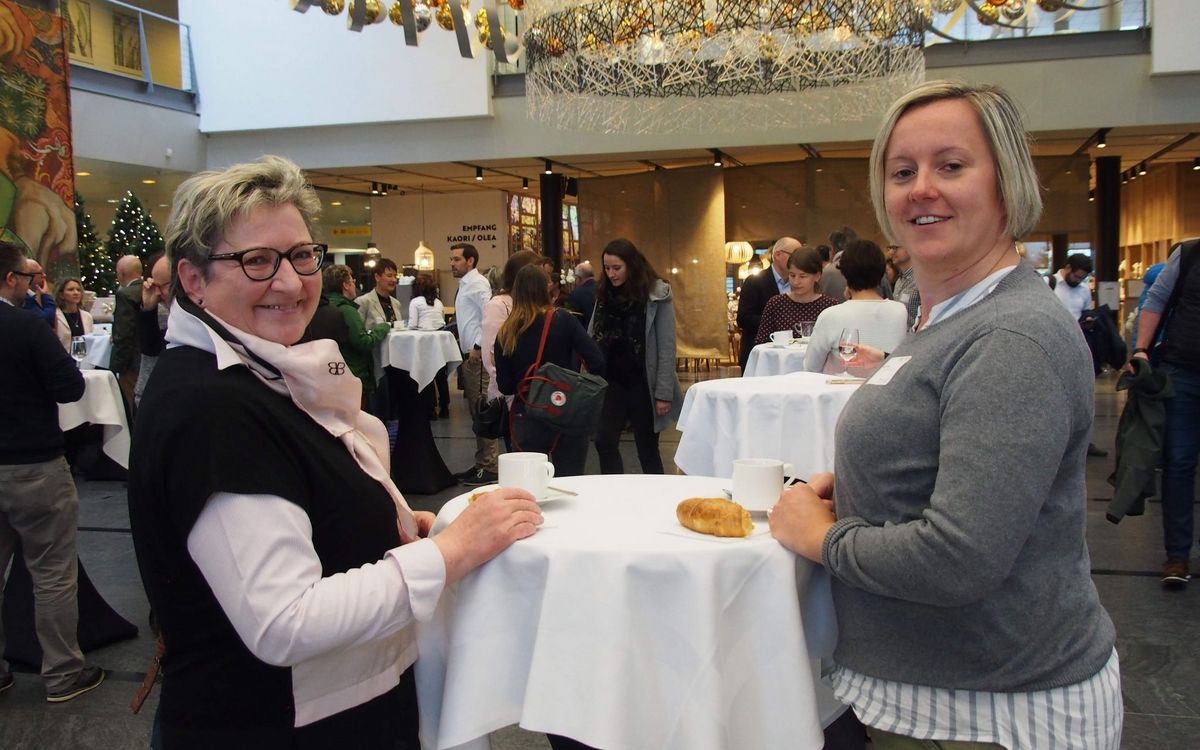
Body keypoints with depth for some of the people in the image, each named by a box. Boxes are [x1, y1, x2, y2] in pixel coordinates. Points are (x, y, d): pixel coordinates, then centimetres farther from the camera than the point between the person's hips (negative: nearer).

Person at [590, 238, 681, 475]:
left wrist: (664, 393, -15)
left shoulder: (657, 295, -8)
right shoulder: (604, 295, 8)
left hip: (643, 384, -4)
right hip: (611, 382, 4)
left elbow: (667, 348, -10)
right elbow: (592, 339, 8)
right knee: (604, 443, 0)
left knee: (647, 450, 6)